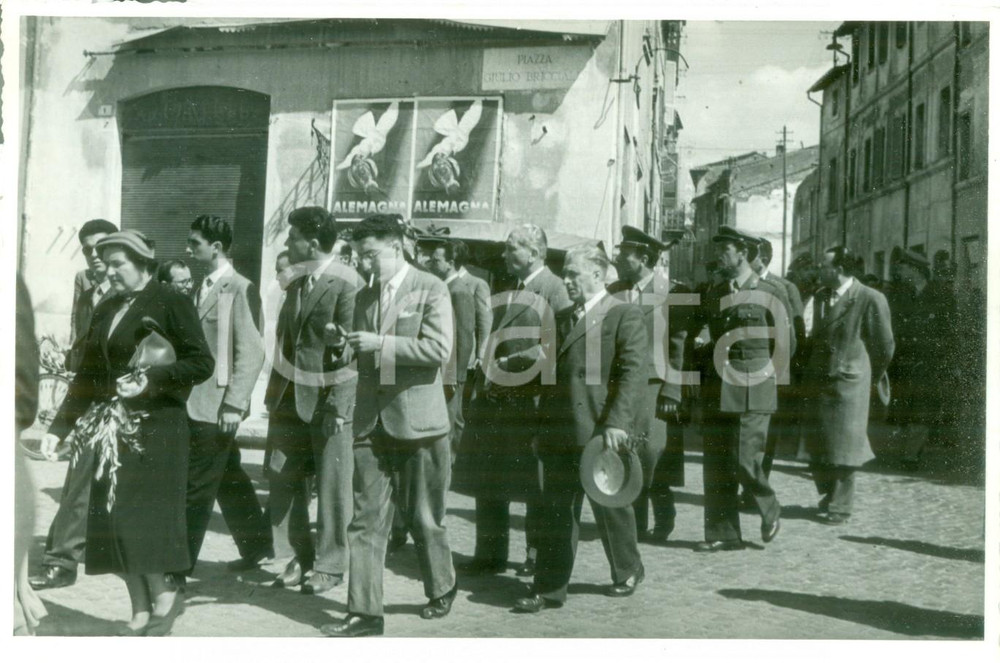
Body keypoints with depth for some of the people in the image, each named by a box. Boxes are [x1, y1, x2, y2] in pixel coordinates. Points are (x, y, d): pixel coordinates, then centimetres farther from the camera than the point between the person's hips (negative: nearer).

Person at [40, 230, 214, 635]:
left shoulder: (171, 304, -5)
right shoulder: (106, 310, 14)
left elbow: (202, 363, -9)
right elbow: (88, 374, 15)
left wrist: (152, 379, -20)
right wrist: (60, 427, 9)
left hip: (156, 426, -6)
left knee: (137, 514, -9)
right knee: (113, 519, 4)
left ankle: (164, 595, 10)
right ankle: (141, 610, 13)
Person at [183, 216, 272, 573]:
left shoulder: (240, 289, -13)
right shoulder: (205, 287, 13)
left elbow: (251, 353, -17)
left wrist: (233, 403, -19)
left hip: (217, 406, -8)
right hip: (197, 402, 8)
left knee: (196, 487, -2)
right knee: (228, 478, 16)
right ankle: (256, 544, 29)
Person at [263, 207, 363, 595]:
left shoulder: (346, 283, -13)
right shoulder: (297, 283, 14)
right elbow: (285, 341, 16)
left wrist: (336, 405, -18)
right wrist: (274, 392, 10)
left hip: (328, 400, -8)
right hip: (291, 398, 8)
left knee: (331, 487, 4)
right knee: (283, 479, 10)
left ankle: (329, 566, 17)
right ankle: (297, 558, 24)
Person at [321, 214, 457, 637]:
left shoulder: (430, 288, -4)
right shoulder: (365, 297, 14)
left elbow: (439, 349, -15)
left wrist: (381, 343, -20)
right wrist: (346, 346, -1)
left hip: (417, 421, -5)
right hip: (371, 422, 5)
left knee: (423, 518, 8)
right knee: (366, 520, 0)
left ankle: (441, 589, 31)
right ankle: (364, 612, 5)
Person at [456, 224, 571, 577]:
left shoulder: (553, 288, -7)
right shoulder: (508, 289, 17)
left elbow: (556, 344, -15)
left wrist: (511, 363, -15)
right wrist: (485, 376, 11)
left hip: (532, 401, -8)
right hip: (493, 399, 8)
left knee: (535, 482, 3)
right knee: (487, 479, 11)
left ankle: (538, 554, 16)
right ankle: (490, 552, 21)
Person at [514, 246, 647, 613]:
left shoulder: (624, 315, -4)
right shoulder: (561, 318, 16)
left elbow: (634, 372, -12)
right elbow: (549, 369, 17)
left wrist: (618, 422, -20)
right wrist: (544, 425, 9)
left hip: (601, 433, -5)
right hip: (560, 433, 5)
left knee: (610, 505, 10)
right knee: (556, 512, 6)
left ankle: (628, 571, 32)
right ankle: (549, 590, 11)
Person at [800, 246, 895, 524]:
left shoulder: (871, 299, -12)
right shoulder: (821, 296, 9)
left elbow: (884, 346, -5)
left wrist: (869, 378, 5)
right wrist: (811, 370, 13)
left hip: (848, 384, -6)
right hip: (818, 383, 6)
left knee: (842, 450, 1)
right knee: (818, 449, 11)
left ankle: (839, 507, 12)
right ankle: (828, 496, 30)